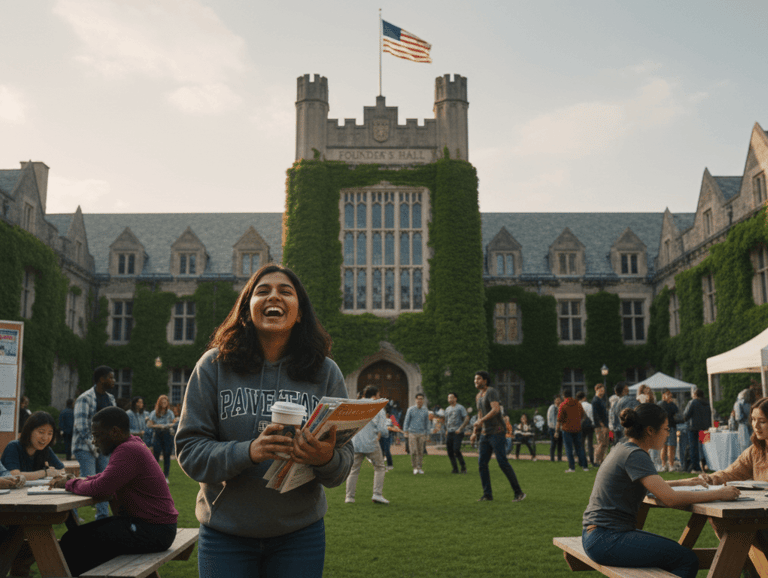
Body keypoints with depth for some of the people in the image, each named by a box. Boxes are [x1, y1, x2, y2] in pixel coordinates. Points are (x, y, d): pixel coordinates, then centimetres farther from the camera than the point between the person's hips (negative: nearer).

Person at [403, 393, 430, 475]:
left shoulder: (425, 411, 7)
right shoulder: (411, 409, 1)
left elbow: (427, 423, 14)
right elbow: (406, 421, 5)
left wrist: (426, 434, 12)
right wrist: (406, 431, -1)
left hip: (422, 434, 2)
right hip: (412, 433, -2)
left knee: (421, 452, 4)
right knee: (414, 451, -9)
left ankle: (420, 468, 13)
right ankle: (414, 467, 3)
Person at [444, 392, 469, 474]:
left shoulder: (460, 407, 0)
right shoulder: (447, 409, 18)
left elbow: (467, 419, -7)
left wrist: (460, 428, -14)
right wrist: (446, 431, 15)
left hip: (458, 433, -6)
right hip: (449, 433, 6)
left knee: (456, 450, -17)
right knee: (450, 451, 1)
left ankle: (463, 467, -3)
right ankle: (455, 468, 10)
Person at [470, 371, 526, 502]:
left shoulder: (491, 392, -11)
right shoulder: (478, 396, 18)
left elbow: (496, 409, -26)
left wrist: (481, 421, -23)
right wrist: (475, 432, 19)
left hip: (496, 432, -9)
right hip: (485, 433, 9)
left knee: (503, 462, -10)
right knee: (482, 463, 3)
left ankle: (518, 492, -1)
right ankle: (487, 494, 10)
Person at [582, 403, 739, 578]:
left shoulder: (624, 449, 13)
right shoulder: (634, 455, -16)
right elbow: (671, 499, -24)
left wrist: (682, 483, 32)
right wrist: (719, 494, -16)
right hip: (605, 541, -10)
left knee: (676, 550, 19)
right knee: (687, 560, -7)